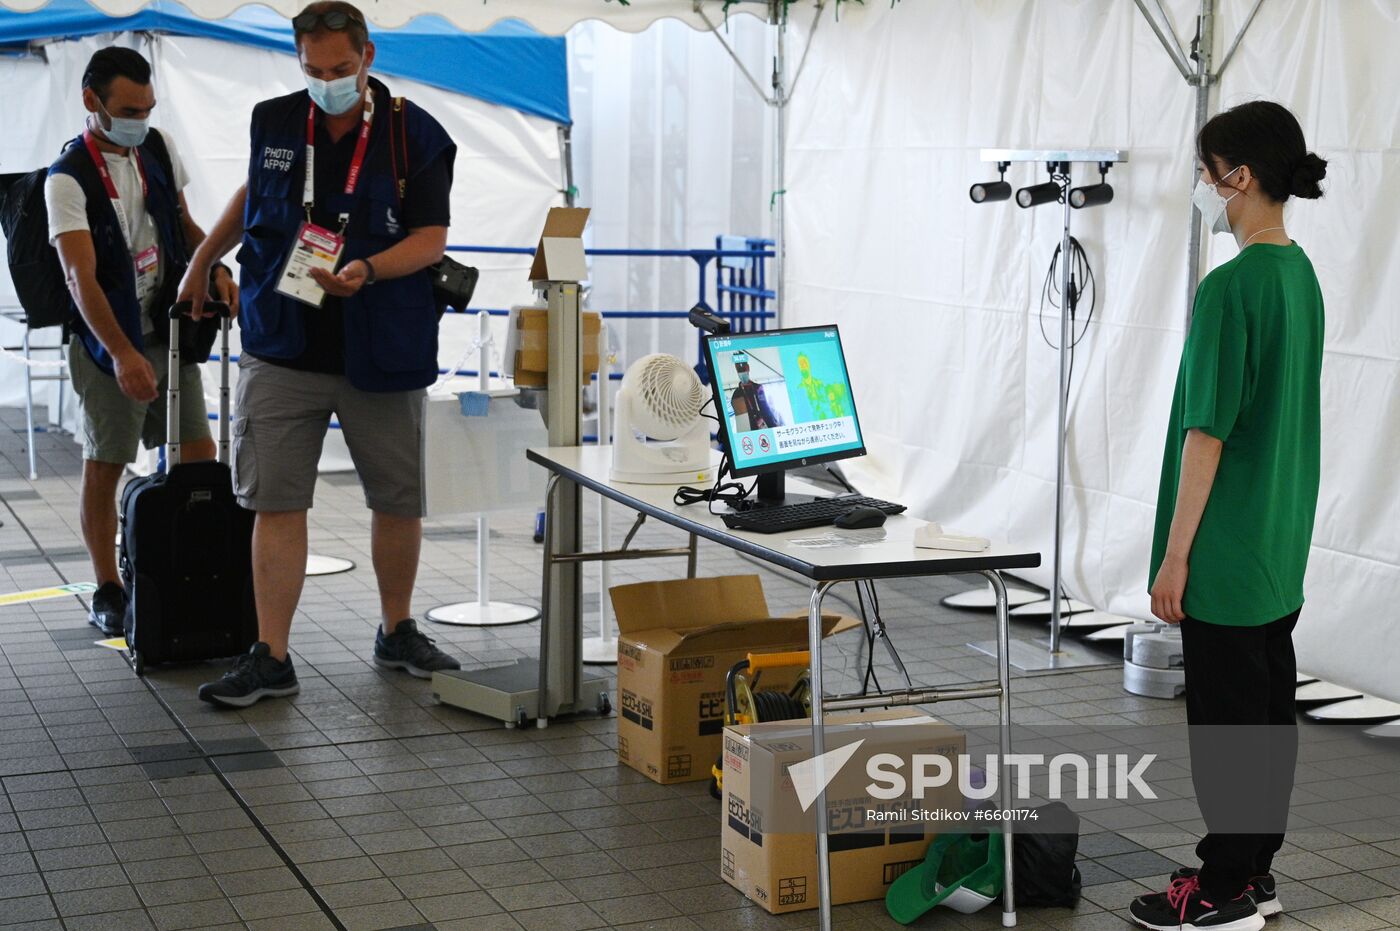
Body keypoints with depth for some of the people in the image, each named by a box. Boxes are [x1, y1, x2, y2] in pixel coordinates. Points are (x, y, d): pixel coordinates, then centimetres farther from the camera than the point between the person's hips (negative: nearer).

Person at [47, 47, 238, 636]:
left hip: (168, 329, 6)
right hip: (108, 343, -6)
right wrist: (122, 355, -34)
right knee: (103, 469, 3)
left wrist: (213, 268, -2)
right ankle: (107, 593, 14)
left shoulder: (159, 149, 3)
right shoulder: (69, 179, -16)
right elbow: (82, 277, -24)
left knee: (199, 455, 5)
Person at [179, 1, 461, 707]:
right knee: (275, 502, -2)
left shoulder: (415, 136, -4)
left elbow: (431, 237, -6)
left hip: (379, 353, -1)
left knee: (399, 500, 7)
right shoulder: (273, 122, 5)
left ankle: (397, 633, 28)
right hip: (282, 348, 1)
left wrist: (368, 270, -23)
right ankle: (270, 658, 3)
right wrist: (202, 259, 30)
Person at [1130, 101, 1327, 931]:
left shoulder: (1232, 287, -20)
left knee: (1225, 717, 1)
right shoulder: (1302, 275, 8)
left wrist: (1175, 556, -15)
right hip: (1283, 547, 9)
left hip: (1229, 552, -9)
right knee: (1270, 707, 15)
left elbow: (1208, 431, -20)